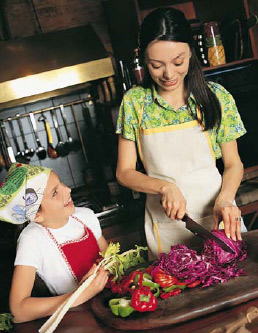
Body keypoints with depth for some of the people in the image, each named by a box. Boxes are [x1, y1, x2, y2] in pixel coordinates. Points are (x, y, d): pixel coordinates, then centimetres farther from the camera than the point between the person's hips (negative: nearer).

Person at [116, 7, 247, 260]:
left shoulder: (217, 96, -6)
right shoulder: (134, 101, -6)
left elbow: (233, 164, 1)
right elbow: (124, 172, -4)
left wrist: (225, 199, -18)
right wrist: (165, 186, -20)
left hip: (217, 217, 1)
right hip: (166, 223, 0)